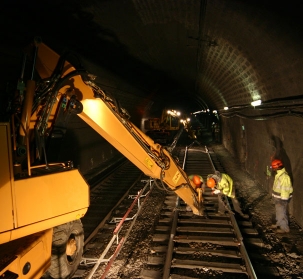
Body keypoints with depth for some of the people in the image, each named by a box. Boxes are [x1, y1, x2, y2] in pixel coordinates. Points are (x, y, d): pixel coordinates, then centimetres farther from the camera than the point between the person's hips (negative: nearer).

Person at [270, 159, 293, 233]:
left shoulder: (284, 176, -28)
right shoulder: (279, 174, 4)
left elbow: (285, 189, -26)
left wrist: (283, 200, -22)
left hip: (281, 198, -10)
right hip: (277, 198, 10)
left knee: (282, 213, 3)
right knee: (278, 211, 23)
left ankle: (285, 228, 17)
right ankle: (279, 224, 39)